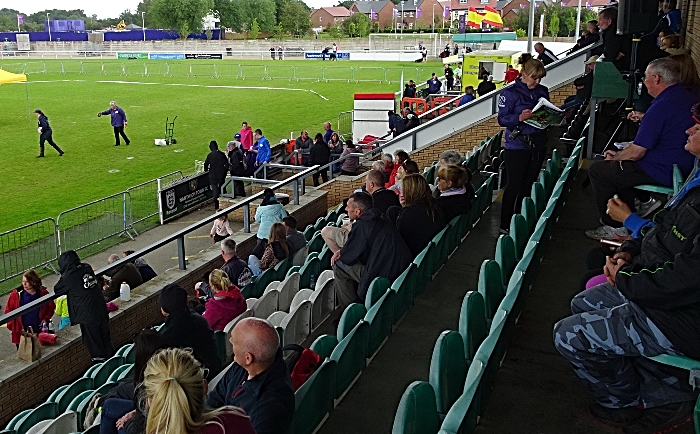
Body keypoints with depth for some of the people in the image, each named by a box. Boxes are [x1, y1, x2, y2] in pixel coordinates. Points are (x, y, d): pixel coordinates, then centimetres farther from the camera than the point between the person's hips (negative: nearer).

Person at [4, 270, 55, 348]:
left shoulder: (43, 293, -5)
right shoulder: (16, 294, -7)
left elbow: (51, 307, 9)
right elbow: (8, 310, 3)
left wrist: (46, 319, -3)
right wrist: (12, 325, -3)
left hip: (39, 331, 1)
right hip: (21, 332, 0)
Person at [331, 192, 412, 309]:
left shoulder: (362, 226, -18)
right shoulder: (381, 218, 9)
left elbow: (348, 257, -7)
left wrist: (341, 254, 15)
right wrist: (342, 251, 14)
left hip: (385, 276, -9)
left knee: (339, 266, 4)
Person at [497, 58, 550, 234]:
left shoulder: (542, 91, 11)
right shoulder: (510, 93, -7)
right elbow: (502, 119, -11)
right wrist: (519, 118, -28)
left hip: (538, 145, 6)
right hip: (517, 145, -6)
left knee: (528, 185, 11)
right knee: (513, 186, -3)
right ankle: (505, 225, 7)